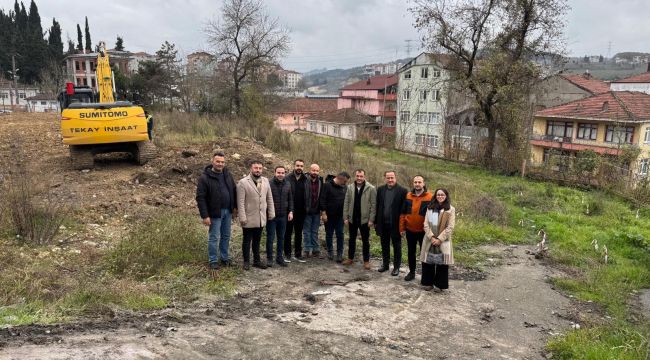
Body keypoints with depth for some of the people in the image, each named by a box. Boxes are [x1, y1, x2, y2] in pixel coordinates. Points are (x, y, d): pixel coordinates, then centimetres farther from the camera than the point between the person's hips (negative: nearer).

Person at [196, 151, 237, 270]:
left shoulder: (227, 175, 5)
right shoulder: (205, 178, -13)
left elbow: (233, 191, 14)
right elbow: (200, 198, -15)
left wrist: (235, 208, 9)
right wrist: (205, 216, -18)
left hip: (228, 211, 6)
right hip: (215, 212, -5)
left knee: (226, 236, 15)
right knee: (214, 237, 3)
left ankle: (225, 257, 29)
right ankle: (213, 260, 17)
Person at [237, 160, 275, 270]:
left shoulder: (265, 181, 5)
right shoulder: (243, 182, -11)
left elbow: (269, 198, 10)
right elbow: (240, 202, -13)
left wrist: (271, 213, 7)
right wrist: (242, 217, -16)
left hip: (261, 218, 5)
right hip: (249, 219, -4)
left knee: (257, 240, 16)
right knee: (247, 241, 9)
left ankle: (256, 260, 26)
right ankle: (246, 261, 21)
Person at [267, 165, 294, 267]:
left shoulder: (287, 184, 6)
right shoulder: (269, 183, -9)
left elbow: (290, 199, 12)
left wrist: (291, 211, 3)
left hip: (283, 216, 4)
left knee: (281, 238, 11)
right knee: (270, 237, 3)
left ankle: (280, 257, 22)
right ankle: (269, 258, 14)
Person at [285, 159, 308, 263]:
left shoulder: (306, 180, 2)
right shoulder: (288, 179, -8)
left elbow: (308, 195, 0)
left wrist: (306, 208, -7)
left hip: (301, 212, 3)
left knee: (299, 233, 13)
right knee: (288, 233, 8)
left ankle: (298, 254, 22)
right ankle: (287, 254, 18)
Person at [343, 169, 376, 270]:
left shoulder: (371, 188, -9)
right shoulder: (350, 187, 2)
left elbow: (373, 205, -9)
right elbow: (346, 203, 4)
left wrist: (371, 219, -12)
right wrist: (345, 217, -1)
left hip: (365, 219, -3)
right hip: (352, 218, 3)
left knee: (365, 241, 7)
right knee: (352, 239, 15)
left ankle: (366, 261, 18)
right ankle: (350, 258, 27)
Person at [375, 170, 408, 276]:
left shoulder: (402, 191, -9)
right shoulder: (380, 190, 3)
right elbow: (377, 206, 7)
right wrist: (376, 222, 5)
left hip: (395, 224, -4)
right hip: (383, 223, 4)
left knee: (397, 246, 8)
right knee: (384, 245, 15)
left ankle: (396, 267, 19)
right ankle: (385, 264, 29)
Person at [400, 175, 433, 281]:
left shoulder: (430, 197, -10)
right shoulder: (408, 196, 2)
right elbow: (403, 213, 6)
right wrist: (402, 228, 3)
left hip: (423, 231, -4)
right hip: (410, 230, 4)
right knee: (411, 252, 14)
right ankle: (411, 272, 28)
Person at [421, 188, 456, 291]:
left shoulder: (451, 209, -3)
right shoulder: (430, 208, 6)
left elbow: (450, 227, -7)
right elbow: (426, 224, 2)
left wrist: (439, 239, -13)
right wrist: (431, 237, -11)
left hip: (443, 240, -3)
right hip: (429, 239, 3)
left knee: (442, 262, 1)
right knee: (428, 261, 5)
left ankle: (440, 284, 13)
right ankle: (428, 283, 18)